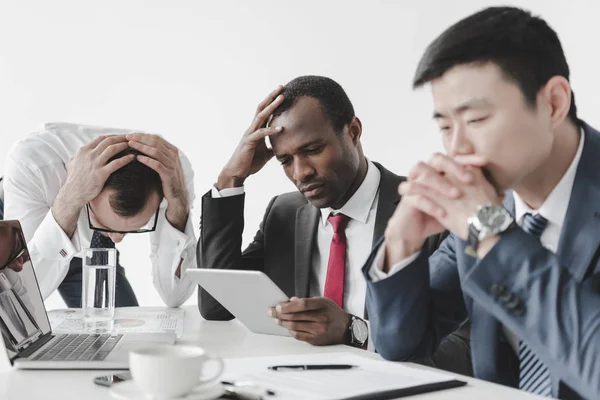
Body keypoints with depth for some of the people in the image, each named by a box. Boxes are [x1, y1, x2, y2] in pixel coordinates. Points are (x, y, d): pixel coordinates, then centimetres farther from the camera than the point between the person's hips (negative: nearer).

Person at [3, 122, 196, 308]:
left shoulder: (174, 170, -32)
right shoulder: (29, 164, -38)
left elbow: (174, 296, -31)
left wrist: (178, 203, -44)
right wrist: (70, 200, -52)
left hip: (89, 252, 2)